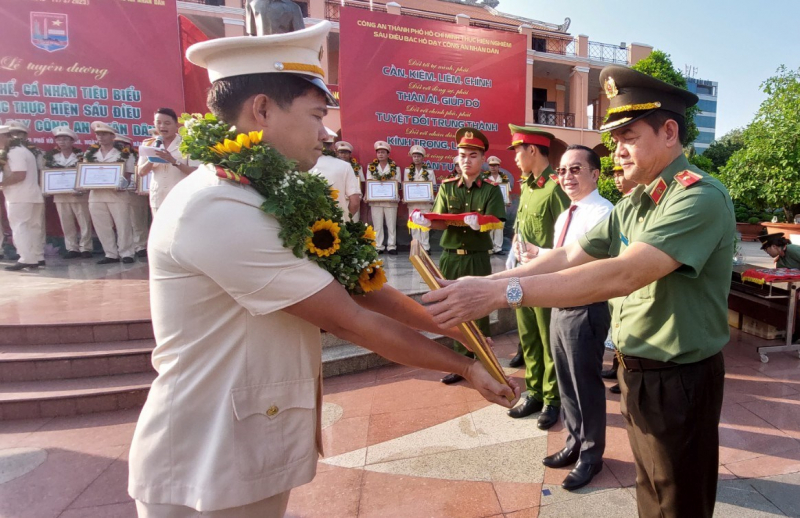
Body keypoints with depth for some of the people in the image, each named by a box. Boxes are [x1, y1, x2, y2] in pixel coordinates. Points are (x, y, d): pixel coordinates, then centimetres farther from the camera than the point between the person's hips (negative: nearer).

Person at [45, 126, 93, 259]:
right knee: (66, 223, 7)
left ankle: (85, 248, 8)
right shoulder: (51, 157, 9)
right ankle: (72, 248, 14)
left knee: (84, 222, 1)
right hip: (60, 195, 4)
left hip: (79, 195, -4)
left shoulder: (82, 156, -3)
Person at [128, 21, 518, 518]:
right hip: (209, 474, -8)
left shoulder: (267, 200, 5)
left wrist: (447, 323, 0)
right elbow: (350, 320, -23)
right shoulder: (220, 210, -26)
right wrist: (466, 366, -12)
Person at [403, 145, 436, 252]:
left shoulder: (429, 171, 3)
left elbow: (433, 187, 4)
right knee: (414, 225, 4)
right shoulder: (407, 171, 8)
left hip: (425, 202, -1)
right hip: (412, 202, 2)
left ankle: (425, 247, 5)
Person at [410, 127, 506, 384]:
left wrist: (478, 222, -31)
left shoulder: (491, 190, 1)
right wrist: (426, 221, -24)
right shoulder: (446, 187, 6)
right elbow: (441, 223, -2)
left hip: (478, 259, -2)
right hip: (450, 257, 2)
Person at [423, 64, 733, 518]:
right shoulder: (633, 204, 6)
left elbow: (620, 275, -34)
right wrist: (486, 284, -11)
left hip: (679, 382, -7)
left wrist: (500, 292, -38)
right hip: (636, 372, 7)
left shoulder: (700, 197, -21)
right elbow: (569, 256, 1)